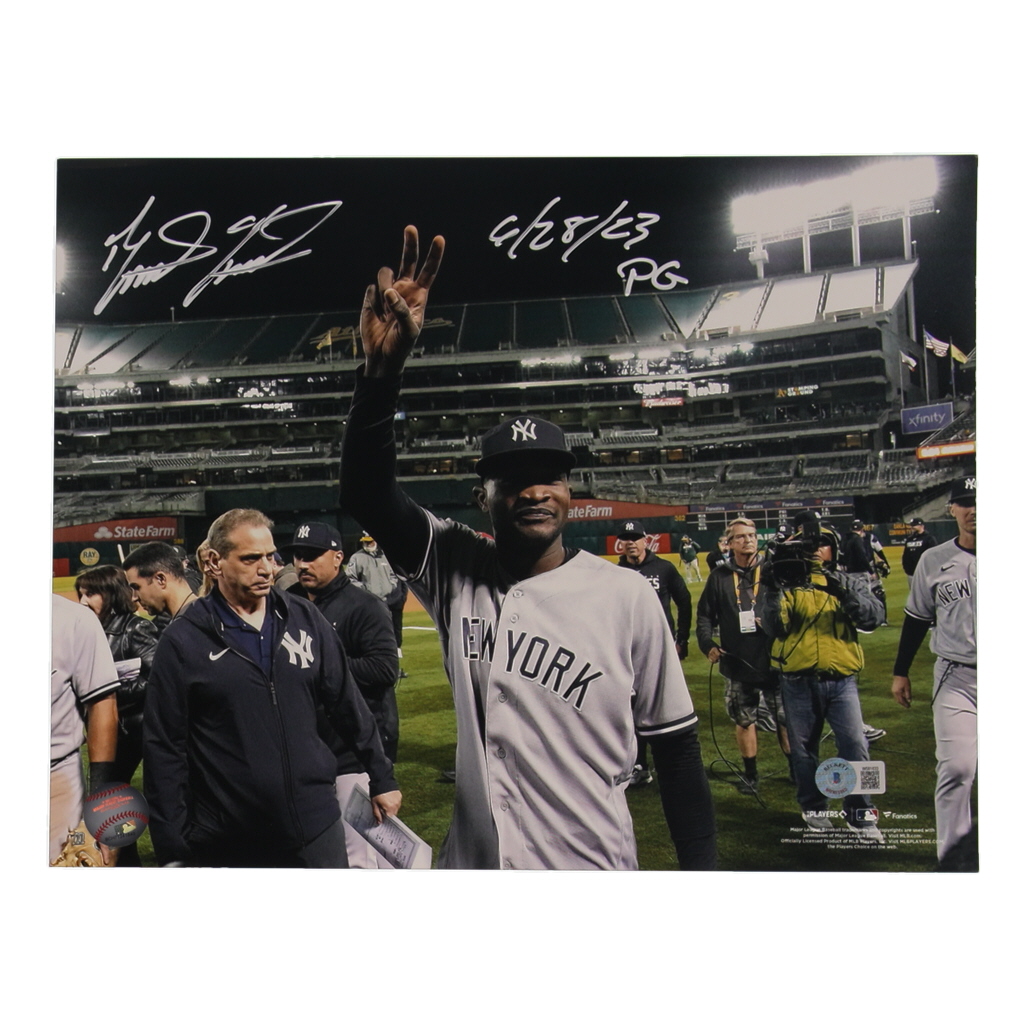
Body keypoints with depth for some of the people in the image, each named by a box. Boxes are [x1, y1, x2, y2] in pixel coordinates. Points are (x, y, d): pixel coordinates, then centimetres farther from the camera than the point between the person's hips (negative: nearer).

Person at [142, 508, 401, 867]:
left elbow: (348, 704, 8)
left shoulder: (305, 618, 1)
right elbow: (164, 748, -4)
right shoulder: (182, 640, -7)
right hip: (226, 845, -2)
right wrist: (173, 849, -4)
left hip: (317, 828, 3)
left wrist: (382, 779, 11)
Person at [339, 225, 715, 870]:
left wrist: (701, 870, -4)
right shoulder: (456, 570, -6)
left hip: (594, 867, -2)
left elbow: (676, 745, -4)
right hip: (472, 861, 2)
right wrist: (383, 366, -31)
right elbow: (366, 491, -18)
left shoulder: (627, 598, -11)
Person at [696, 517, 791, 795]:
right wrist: (708, 643, -6)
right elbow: (705, 615, 8)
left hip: (775, 662, -1)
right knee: (744, 721, 11)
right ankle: (750, 772, 28)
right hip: (737, 666, 1)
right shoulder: (719, 577, 4)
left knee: (786, 720, 7)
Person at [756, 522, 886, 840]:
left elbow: (874, 617, -10)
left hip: (841, 680, 0)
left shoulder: (850, 583, 8)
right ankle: (813, 808, 29)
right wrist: (772, 590, -22)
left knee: (855, 745, -5)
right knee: (804, 749, 11)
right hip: (798, 683, 0)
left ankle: (860, 814, 13)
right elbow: (773, 627, -9)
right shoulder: (787, 584, 4)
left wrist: (845, 594, -26)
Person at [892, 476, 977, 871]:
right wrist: (900, 672, 11)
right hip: (955, 678, 0)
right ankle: (954, 857, 4)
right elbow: (917, 619, 10)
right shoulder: (933, 561, 3)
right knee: (956, 768, -7)